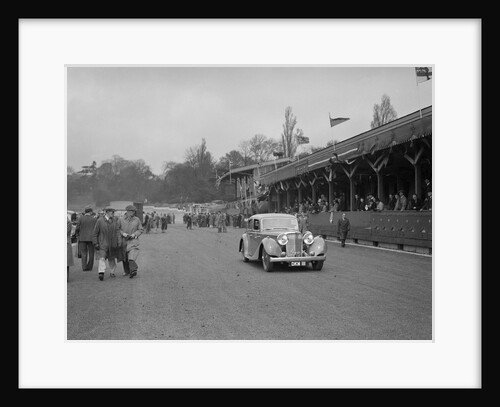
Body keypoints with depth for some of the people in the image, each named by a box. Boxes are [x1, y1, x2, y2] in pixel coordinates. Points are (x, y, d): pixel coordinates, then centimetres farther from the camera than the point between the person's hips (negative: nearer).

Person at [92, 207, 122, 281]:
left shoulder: (114, 220, 3)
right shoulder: (100, 221, -7)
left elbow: (117, 231, 3)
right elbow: (95, 233, -2)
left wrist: (119, 242, -5)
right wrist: (95, 243, -7)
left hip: (112, 244, 3)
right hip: (102, 243, -3)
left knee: (112, 259, 12)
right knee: (102, 258, -15)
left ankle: (112, 272, 27)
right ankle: (101, 273, -20)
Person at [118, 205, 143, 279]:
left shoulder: (137, 220, 3)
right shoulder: (121, 220, 2)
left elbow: (140, 230, 8)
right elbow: (117, 229, 2)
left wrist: (134, 234, -9)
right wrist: (123, 233, -14)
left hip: (133, 240, -2)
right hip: (123, 241, 2)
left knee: (132, 255, -21)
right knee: (124, 257, 10)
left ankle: (133, 270, -27)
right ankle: (126, 271, 26)